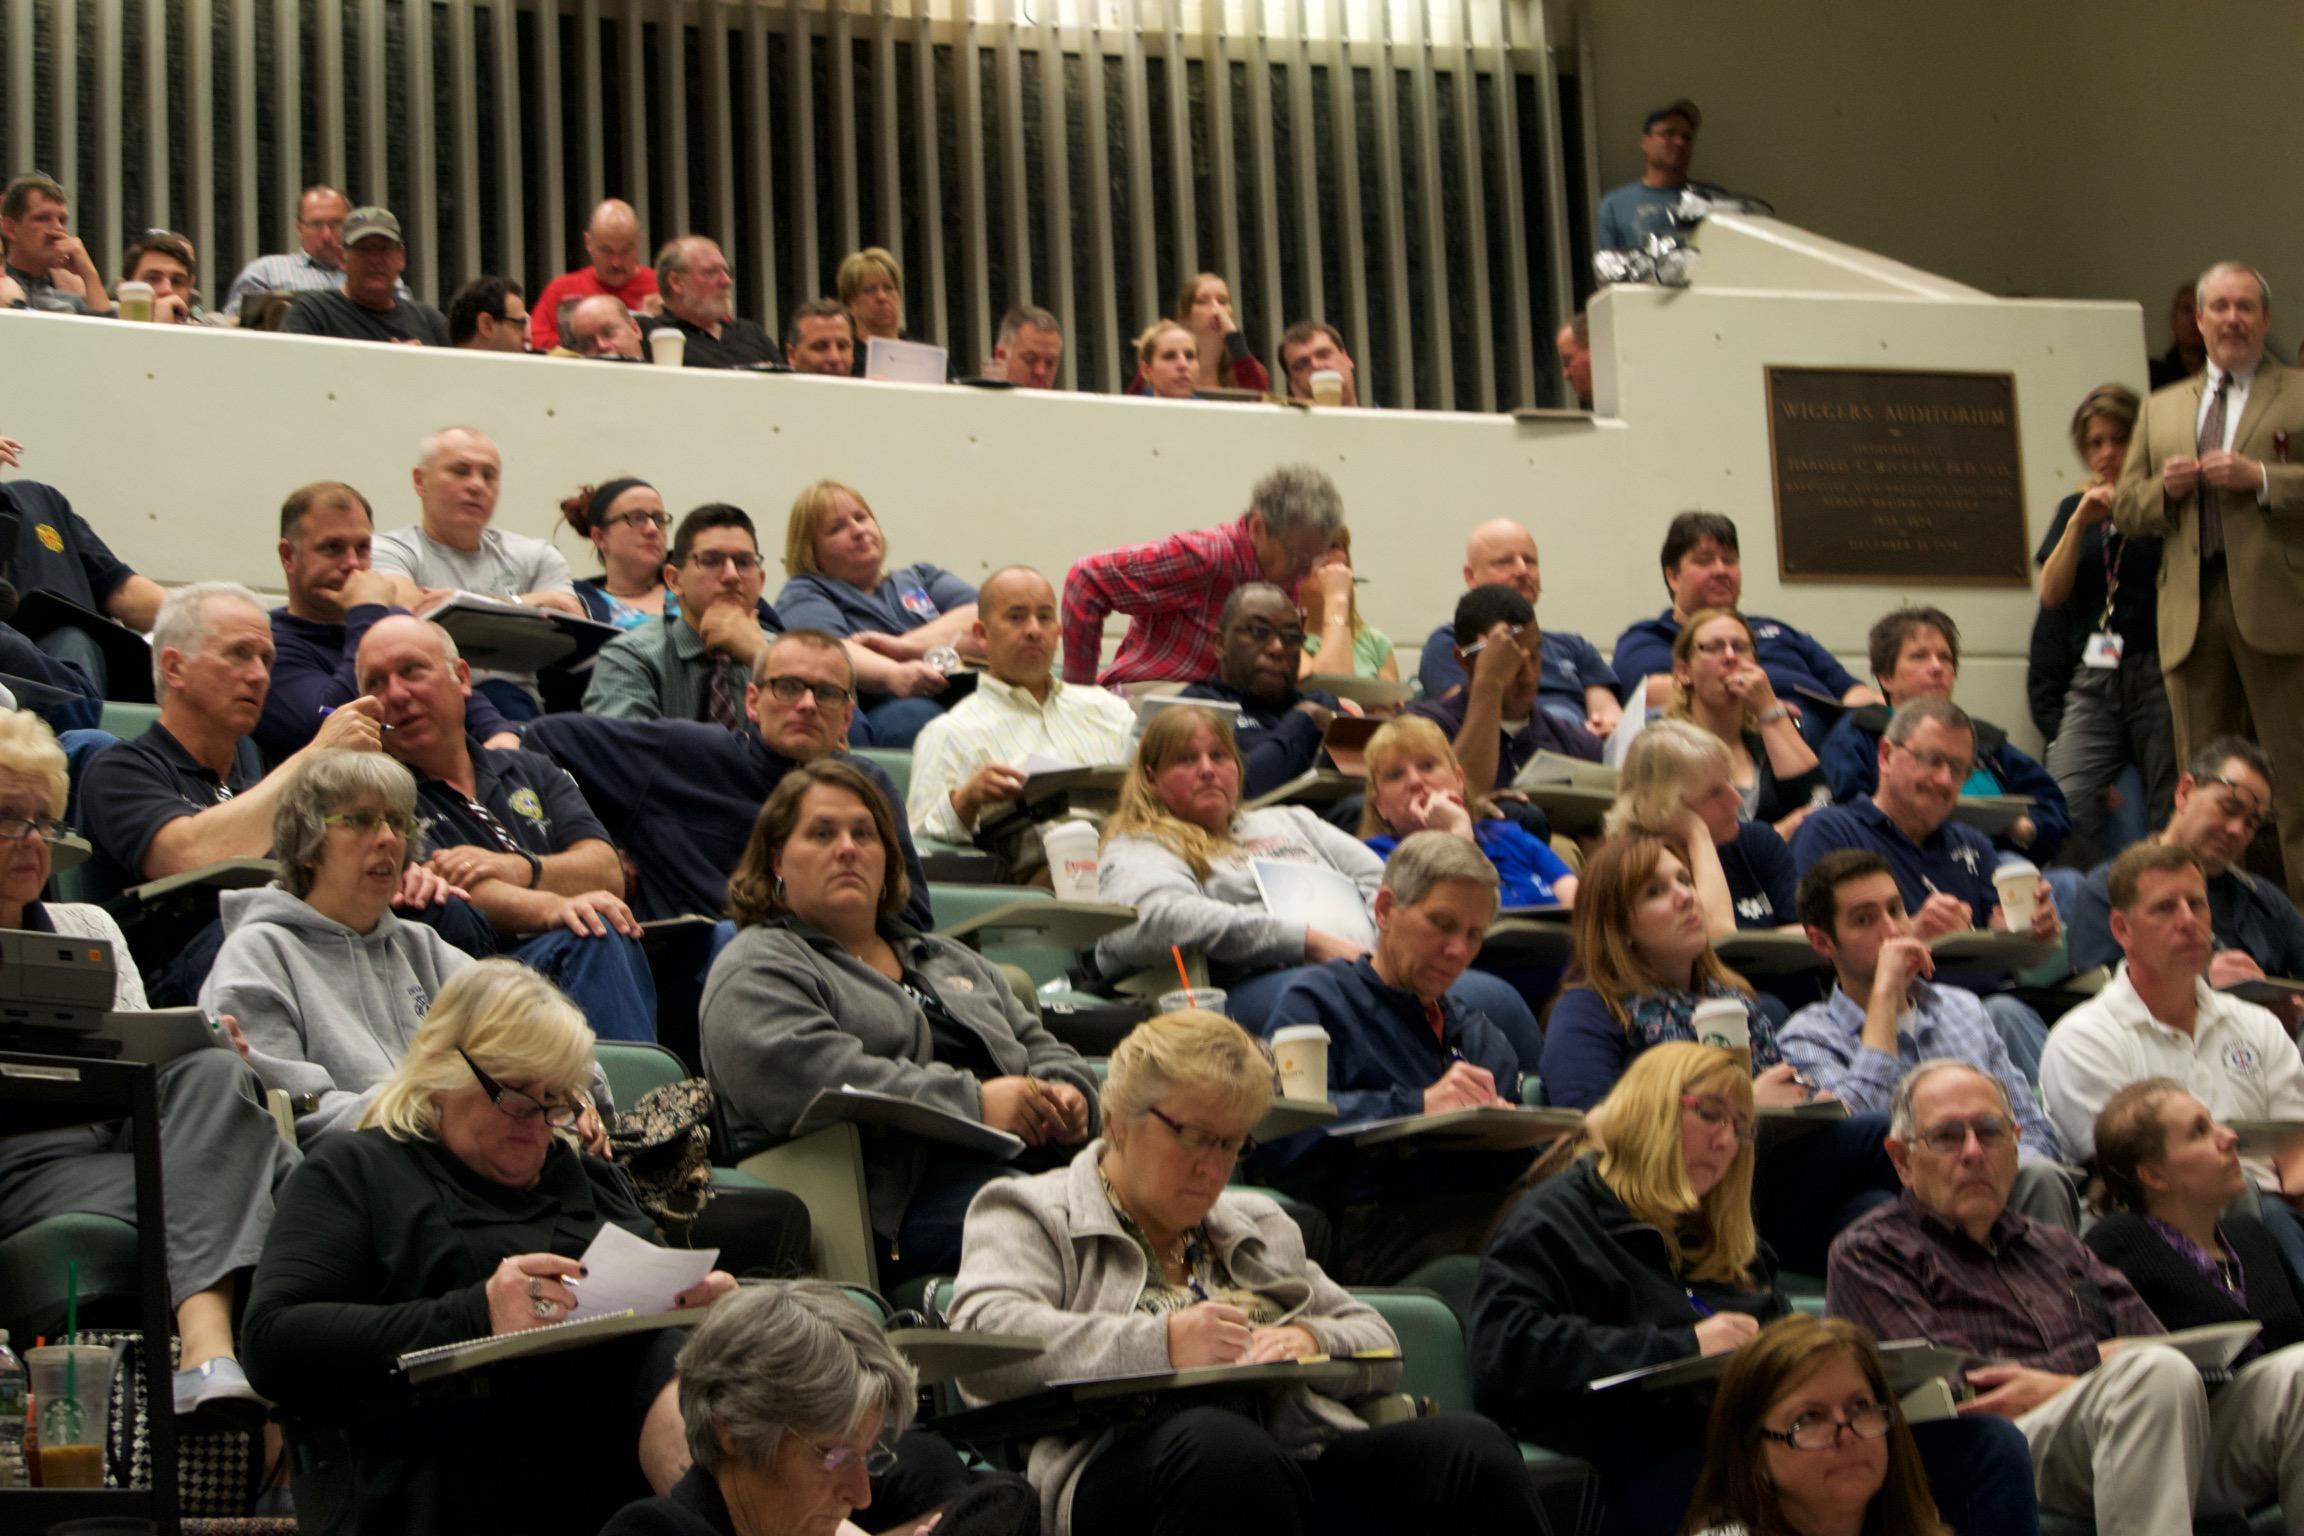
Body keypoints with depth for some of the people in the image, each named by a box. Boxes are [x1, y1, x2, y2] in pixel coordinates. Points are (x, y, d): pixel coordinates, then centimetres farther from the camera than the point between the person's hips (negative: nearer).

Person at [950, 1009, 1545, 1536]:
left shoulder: (1262, 1226, 33)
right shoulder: (1028, 1212, 15)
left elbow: (1378, 1344, 29)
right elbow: (984, 1342, -4)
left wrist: (1311, 1341, 4)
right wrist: (1161, 1345, -15)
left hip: (1305, 1454, 5)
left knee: (1473, 1449, -26)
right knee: (1220, 1452, -42)